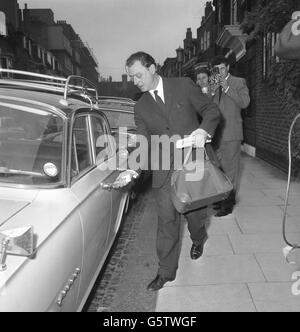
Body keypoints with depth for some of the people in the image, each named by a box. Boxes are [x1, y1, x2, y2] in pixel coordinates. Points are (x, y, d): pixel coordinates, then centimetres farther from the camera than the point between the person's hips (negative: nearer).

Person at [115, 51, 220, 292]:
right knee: (167, 220, 2)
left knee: (194, 211, 14)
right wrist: (132, 169, -13)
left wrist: (204, 130, -19)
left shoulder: (183, 85, -1)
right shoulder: (141, 107, 6)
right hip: (164, 171, 2)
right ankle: (166, 271, 17)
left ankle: (198, 239, 48)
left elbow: (211, 109, 1)